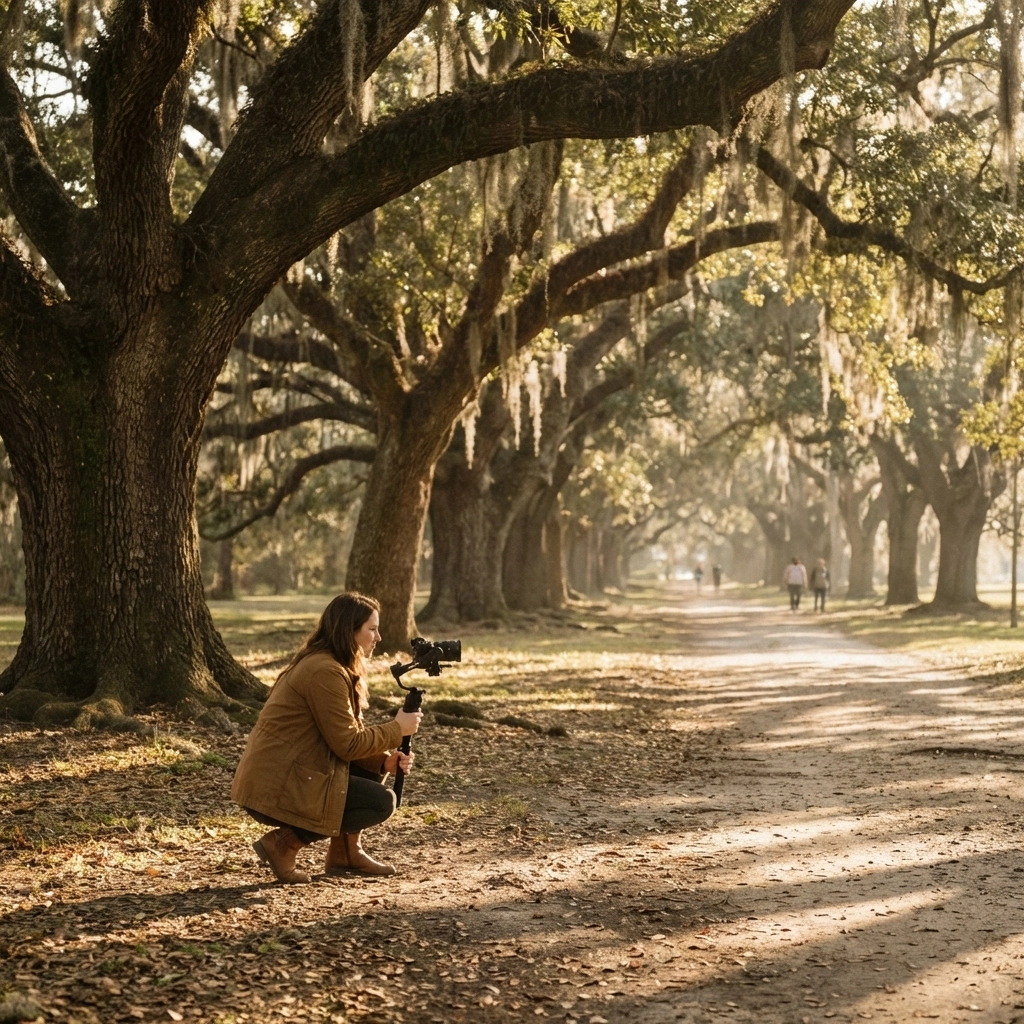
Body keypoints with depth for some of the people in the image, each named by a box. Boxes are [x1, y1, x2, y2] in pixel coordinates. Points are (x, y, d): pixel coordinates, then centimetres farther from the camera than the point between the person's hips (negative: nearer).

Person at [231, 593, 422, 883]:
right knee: (381, 802, -8)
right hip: (276, 789, -10)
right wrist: (398, 729, -6)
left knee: (372, 770, 14)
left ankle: (346, 851, 16)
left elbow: (349, 735, 14)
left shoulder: (326, 664, 14)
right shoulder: (325, 672, -18)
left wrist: (386, 759, -1)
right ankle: (285, 843, -6)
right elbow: (347, 744, -18)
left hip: (274, 777, 10)